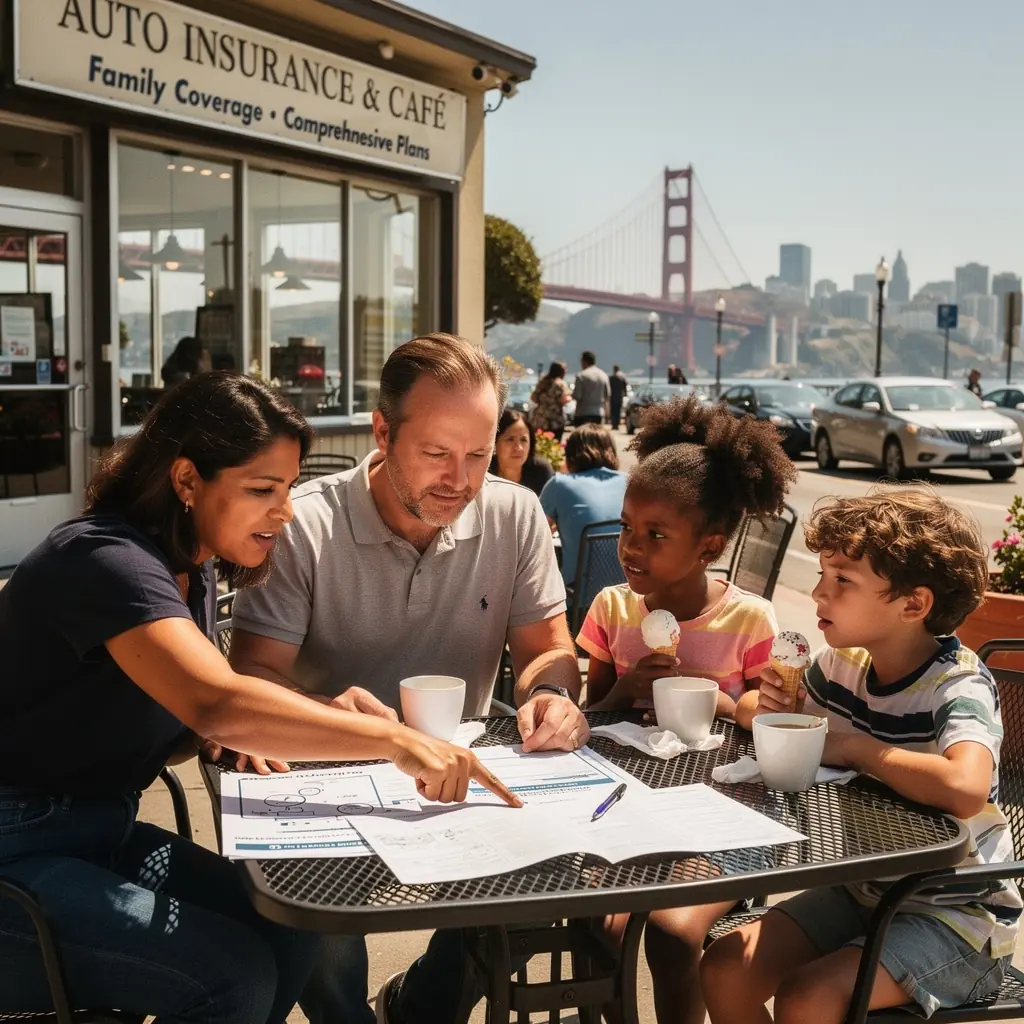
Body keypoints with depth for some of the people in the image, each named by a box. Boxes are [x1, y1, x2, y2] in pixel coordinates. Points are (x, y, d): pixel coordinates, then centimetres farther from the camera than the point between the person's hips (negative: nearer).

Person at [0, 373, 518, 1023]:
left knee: (291, 931, -6)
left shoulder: (194, 575, 7)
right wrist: (393, 739, -38)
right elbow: (219, 704, -39)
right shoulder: (104, 560, -23)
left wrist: (234, 732, -6)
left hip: (104, 829, 9)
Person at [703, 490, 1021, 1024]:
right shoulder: (840, 664, -5)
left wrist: (853, 746, -29)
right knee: (724, 969, -7)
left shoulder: (959, 688, -23)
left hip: (957, 915, -6)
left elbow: (964, 789, -44)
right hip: (862, 891, 6)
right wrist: (775, 709, -11)